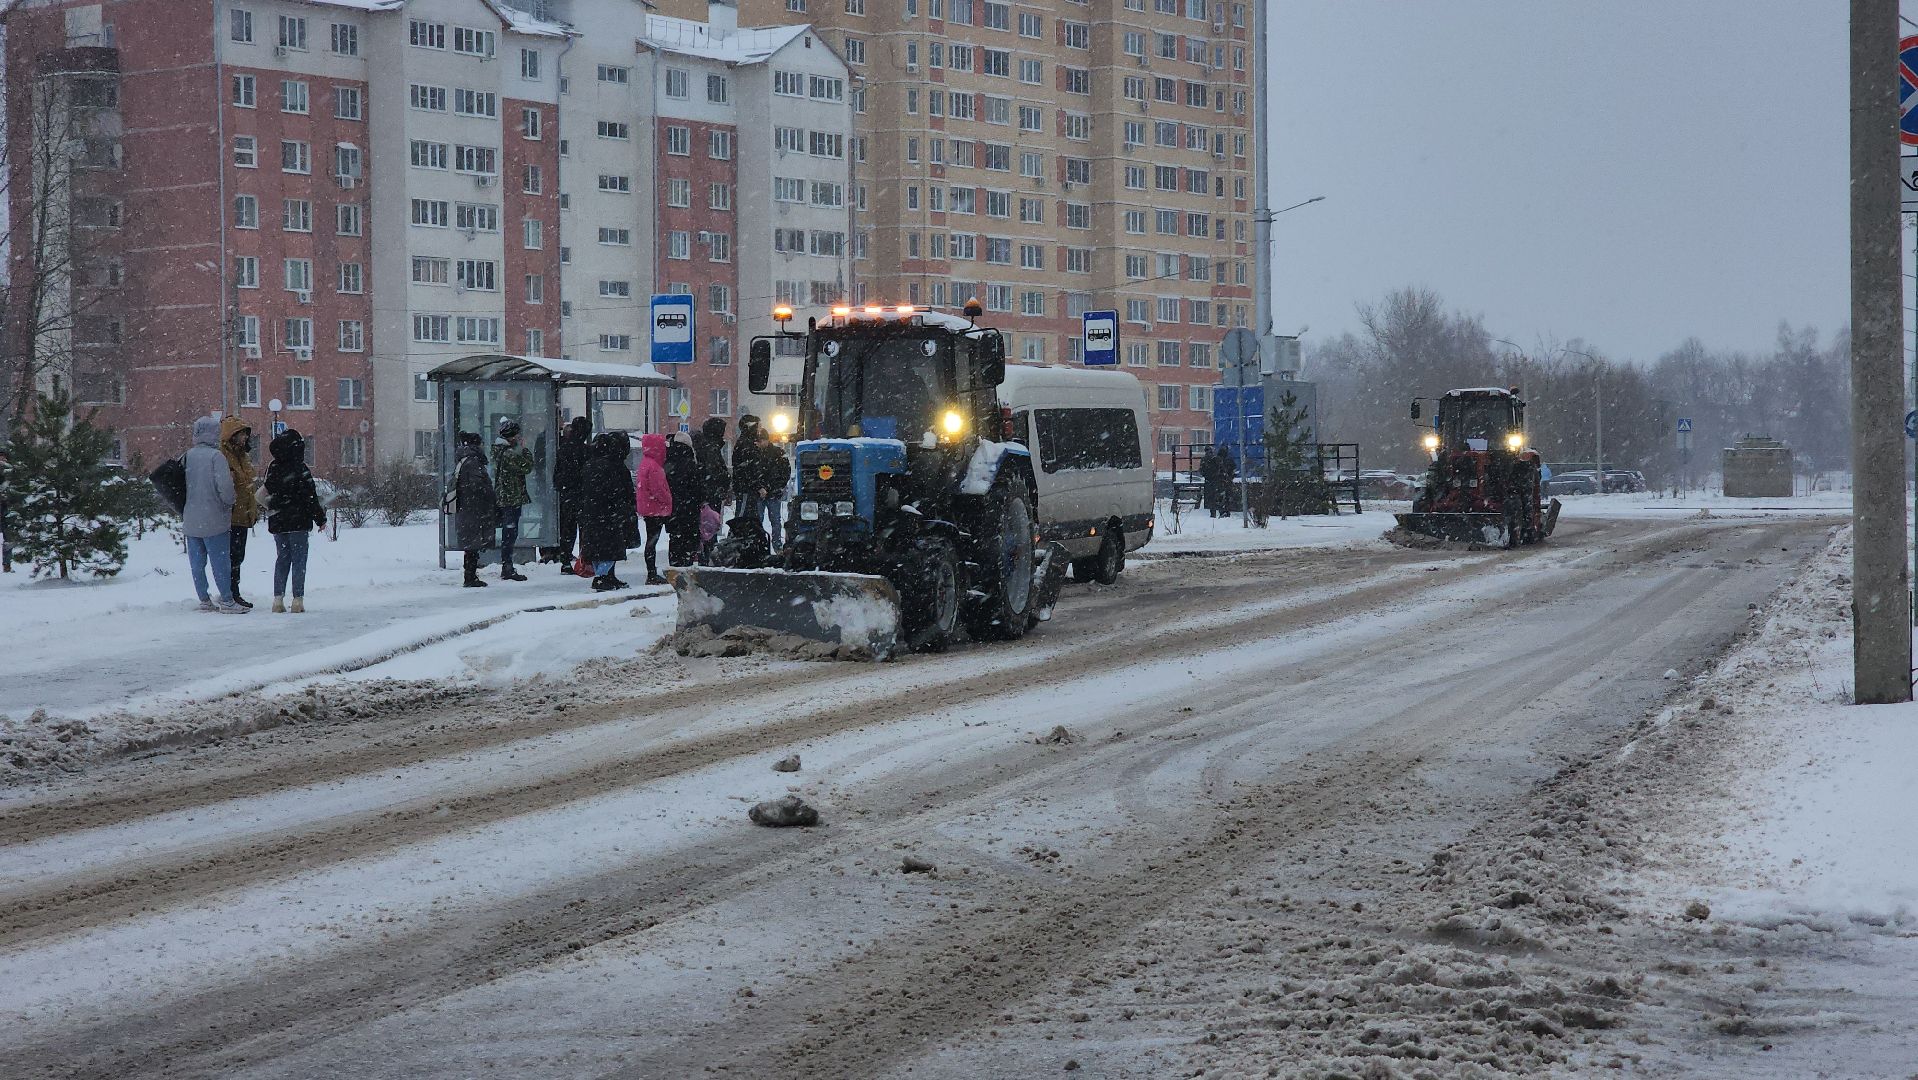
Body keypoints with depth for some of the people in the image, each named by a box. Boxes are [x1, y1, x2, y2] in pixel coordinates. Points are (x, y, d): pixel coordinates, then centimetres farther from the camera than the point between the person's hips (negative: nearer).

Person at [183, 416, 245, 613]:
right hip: (214, 520, -6)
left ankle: (204, 600, 15)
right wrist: (232, 499, 0)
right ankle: (226, 601, 0)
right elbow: (224, 486, -19)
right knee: (220, 561, -1)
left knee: (197, 562, 11)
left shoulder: (187, 456, 4)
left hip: (190, 521, 6)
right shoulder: (216, 456, -14)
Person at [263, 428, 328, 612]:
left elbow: (268, 493, 12)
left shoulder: (272, 469, 4)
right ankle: (298, 600, -4)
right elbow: (311, 497, -12)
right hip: (298, 521, -5)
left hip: (277, 521, 5)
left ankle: (278, 599, 9)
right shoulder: (300, 469, -14)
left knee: (281, 559, 13)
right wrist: (320, 518, -4)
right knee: (299, 560, 0)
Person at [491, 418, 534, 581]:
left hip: (503, 499, 10)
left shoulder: (499, 450, 13)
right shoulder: (509, 454, -18)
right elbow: (526, 468, -15)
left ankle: (507, 568, 18)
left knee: (509, 534, 14)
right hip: (511, 499, -10)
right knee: (510, 534, -6)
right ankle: (507, 569, -4)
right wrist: (526, 452, -1)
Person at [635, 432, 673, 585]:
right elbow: (658, 490, -23)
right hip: (656, 509, -10)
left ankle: (652, 574, 18)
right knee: (652, 541, -6)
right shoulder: (653, 467, -19)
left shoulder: (646, 463, 13)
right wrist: (668, 502, -8)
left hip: (648, 509, 10)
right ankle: (652, 574, -3)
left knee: (652, 540, 13)